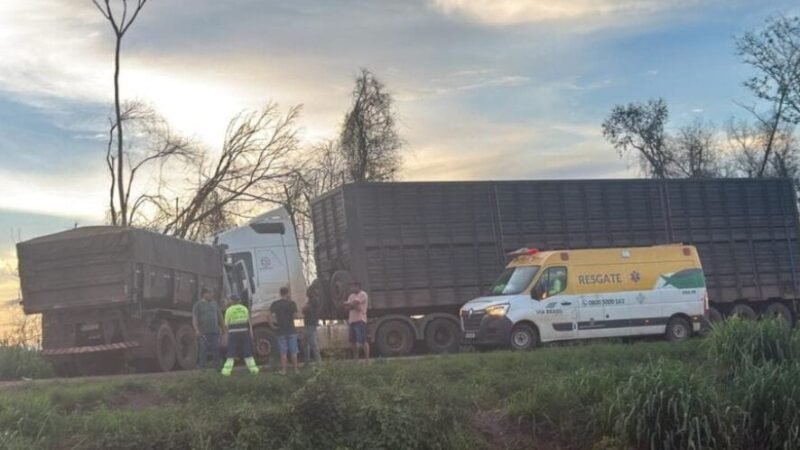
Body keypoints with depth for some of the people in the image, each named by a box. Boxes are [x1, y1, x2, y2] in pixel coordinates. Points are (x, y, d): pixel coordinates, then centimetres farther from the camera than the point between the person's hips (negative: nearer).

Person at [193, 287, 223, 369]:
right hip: (203, 332, -5)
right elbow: (194, 318, -6)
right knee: (203, 350, -6)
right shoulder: (198, 305, 1)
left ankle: (216, 366, 13)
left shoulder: (214, 303, 17)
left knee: (216, 349, 4)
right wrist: (196, 330, -17)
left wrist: (222, 326, 21)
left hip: (215, 331, 5)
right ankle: (201, 367, 0)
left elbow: (219, 315, 24)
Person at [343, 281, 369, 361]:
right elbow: (346, 307, 11)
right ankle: (355, 358, 14)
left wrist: (348, 304, 3)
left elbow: (353, 303, -16)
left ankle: (367, 358, -11)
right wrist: (353, 306, -7)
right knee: (354, 341, 9)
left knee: (363, 341, -10)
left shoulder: (362, 294, -4)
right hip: (352, 321, 8)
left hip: (360, 320, -8)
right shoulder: (352, 296, 21)